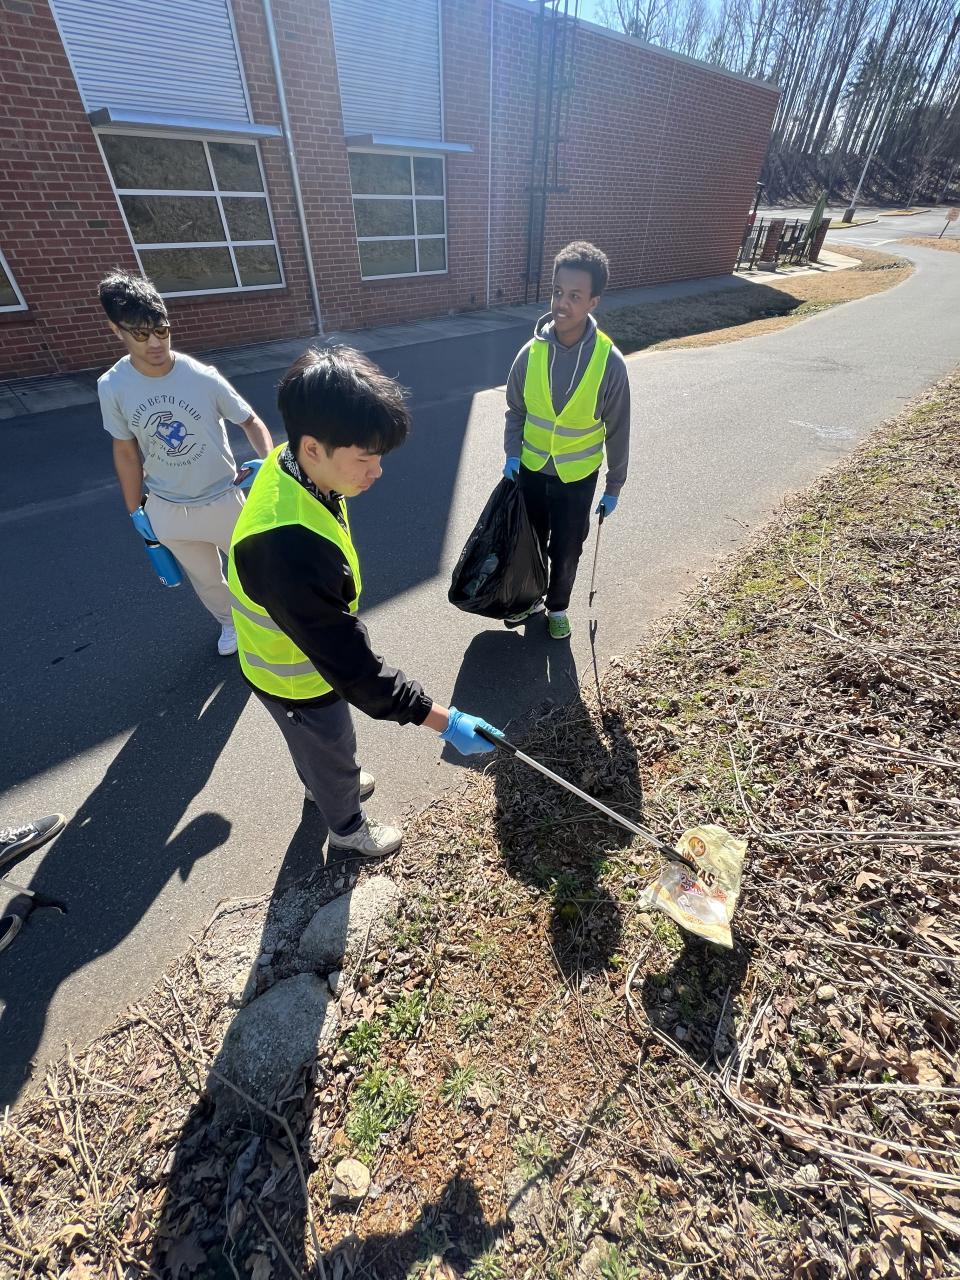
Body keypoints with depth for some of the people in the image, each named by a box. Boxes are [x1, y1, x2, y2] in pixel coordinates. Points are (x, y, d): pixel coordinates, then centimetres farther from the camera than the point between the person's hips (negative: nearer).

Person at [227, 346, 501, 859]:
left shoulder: (289, 464, -17)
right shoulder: (288, 550, -45)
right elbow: (353, 667, -39)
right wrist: (446, 722, -33)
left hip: (308, 655, 7)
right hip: (299, 682, -7)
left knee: (315, 747, 35)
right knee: (334, 757, 23)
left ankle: (320, 785, 68)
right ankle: (348, 828, 55)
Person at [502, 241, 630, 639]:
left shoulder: (609, 362, -16)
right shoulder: (532, 351, -10)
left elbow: (617, 430, -7)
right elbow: (515, 409, 3)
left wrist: (613, 487, -4)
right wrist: (512, 454, -11)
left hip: (577, 476, -2)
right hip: (531, 469, 2)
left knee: (566, 551, 11)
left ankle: (557, 607, 37)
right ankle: (531, 599, 42)